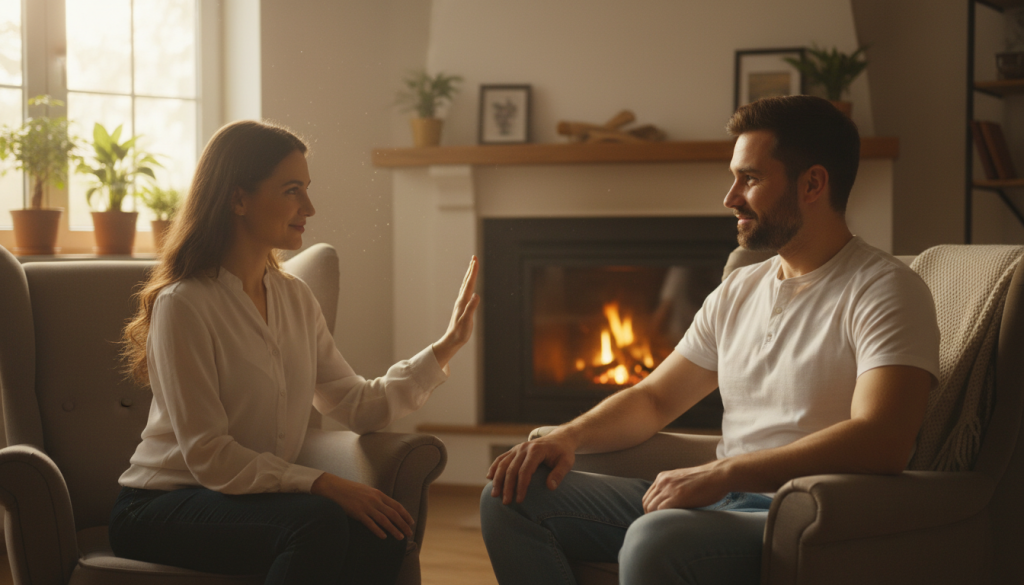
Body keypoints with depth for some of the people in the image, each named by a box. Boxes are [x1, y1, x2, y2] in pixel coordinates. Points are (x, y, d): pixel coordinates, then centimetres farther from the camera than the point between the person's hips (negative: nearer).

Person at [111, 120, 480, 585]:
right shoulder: (183, 304, -15)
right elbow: (207, 455, -20)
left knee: (383, 534, -24)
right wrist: (322, 485, -26)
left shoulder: (295, 298, 10)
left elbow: (357, 405, 9)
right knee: (318, 524, -34)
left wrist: (447, 346, 5)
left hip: (255, 494, 6)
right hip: (158, 511, -6)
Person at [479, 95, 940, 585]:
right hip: (719, 503, 8)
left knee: (654, 542, -39)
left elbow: (880, 442, -23)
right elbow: (653, 399, 23)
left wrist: (720, 474, -27)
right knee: (512, 495, -3)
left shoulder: (884, 290, -8)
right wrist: (568, 437, 2)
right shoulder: (737, 293, 18)